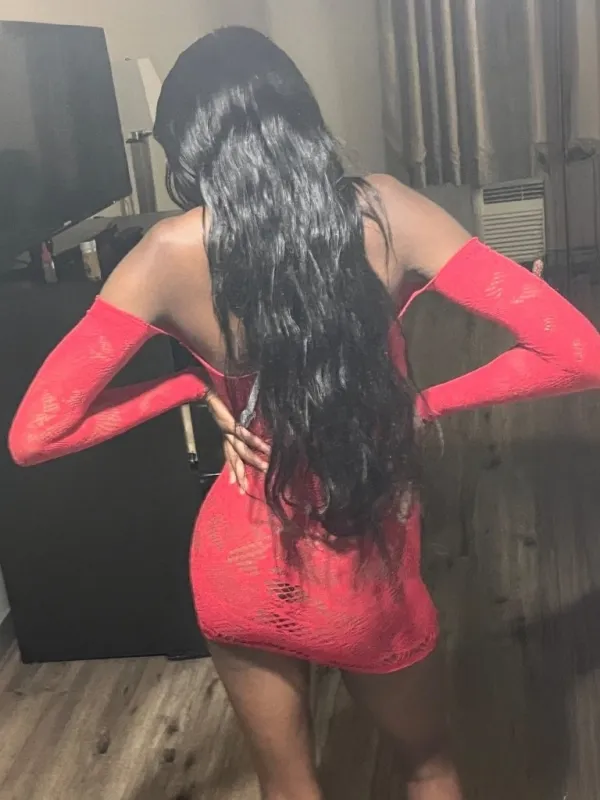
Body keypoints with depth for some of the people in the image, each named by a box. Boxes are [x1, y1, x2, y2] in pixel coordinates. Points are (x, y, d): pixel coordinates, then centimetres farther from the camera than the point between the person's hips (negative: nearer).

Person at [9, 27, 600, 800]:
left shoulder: (169, 253, -14)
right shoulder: (384, 211, -15)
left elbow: (33, 435, -10)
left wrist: (192, 384, -4)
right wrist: (425, 403, -6)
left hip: (240, 566, 1)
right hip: (360, 575, -1)